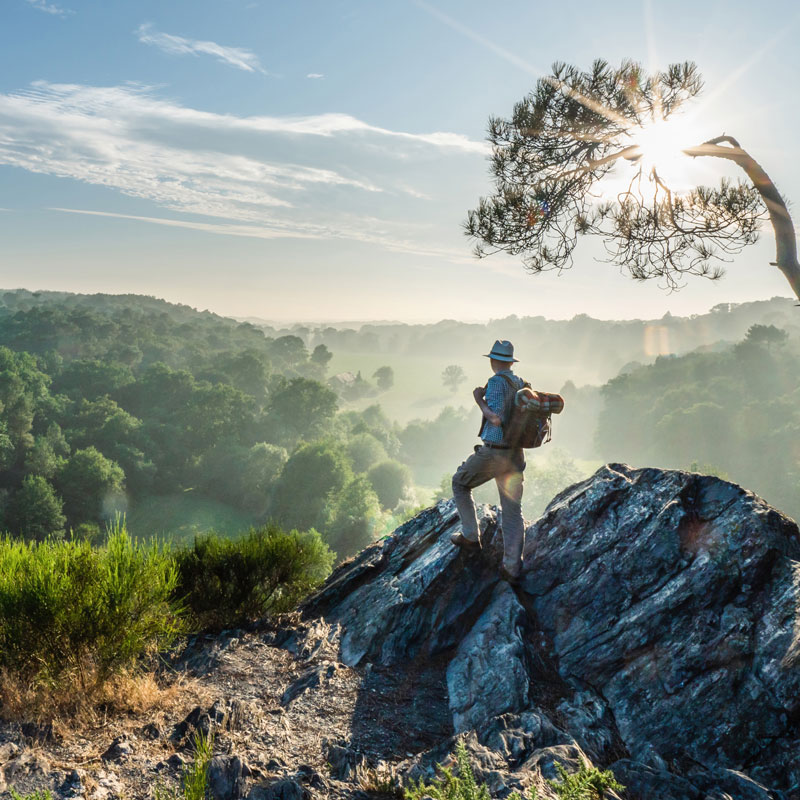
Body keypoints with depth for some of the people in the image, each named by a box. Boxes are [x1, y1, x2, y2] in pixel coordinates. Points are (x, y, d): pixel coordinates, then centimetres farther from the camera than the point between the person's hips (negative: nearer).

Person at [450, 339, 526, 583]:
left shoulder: (497, 382, -14)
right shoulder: (522, 385, 10)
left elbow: (496, 419, -23)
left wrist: (479, 400, -9)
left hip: (493, 453, -7)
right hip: (515, 455, 7)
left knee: (459, 483, 19)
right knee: (512, 511, 8)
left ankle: (470, 535, 20)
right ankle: (512, 567, 6)